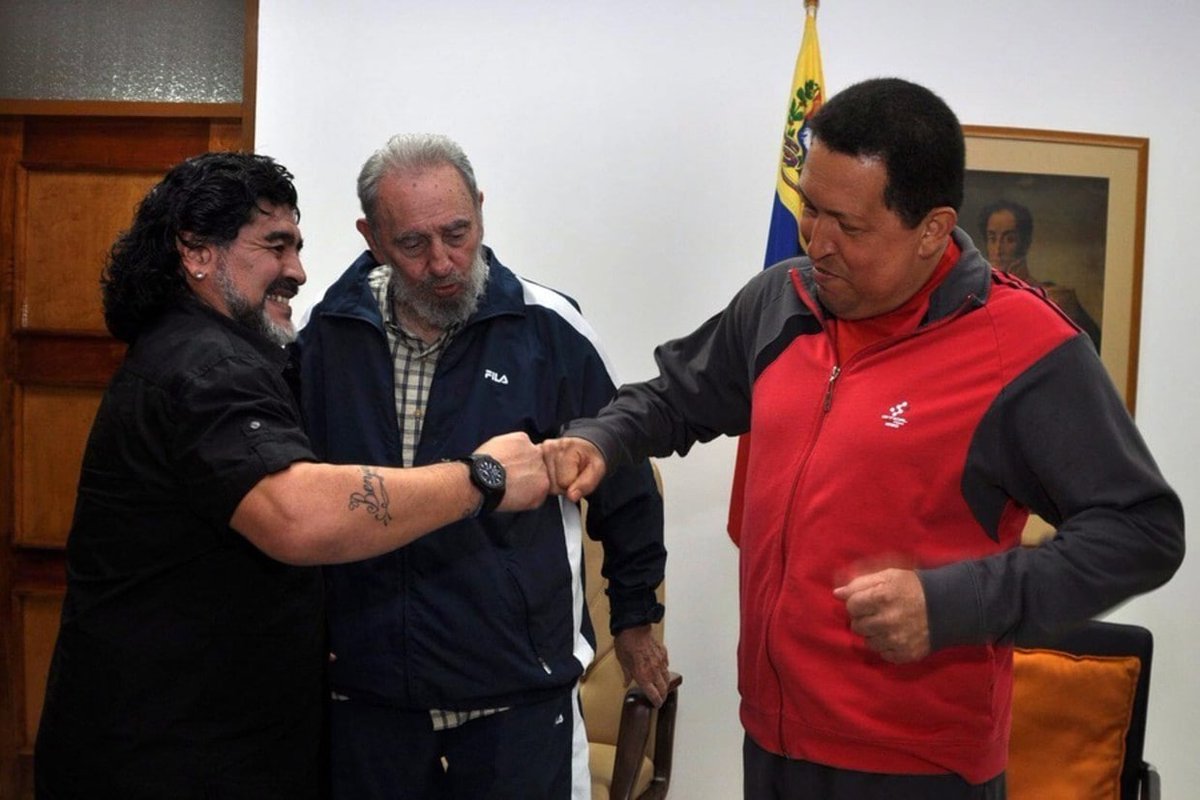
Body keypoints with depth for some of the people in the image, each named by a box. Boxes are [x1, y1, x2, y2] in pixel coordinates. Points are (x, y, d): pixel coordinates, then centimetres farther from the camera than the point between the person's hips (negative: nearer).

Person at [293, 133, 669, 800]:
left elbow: (625, 486, 3)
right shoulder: (330, 335, -1)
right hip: (365, 691, 3)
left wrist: (636, 619, 10)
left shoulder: (548, 329, -8)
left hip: (518, 693, -2)